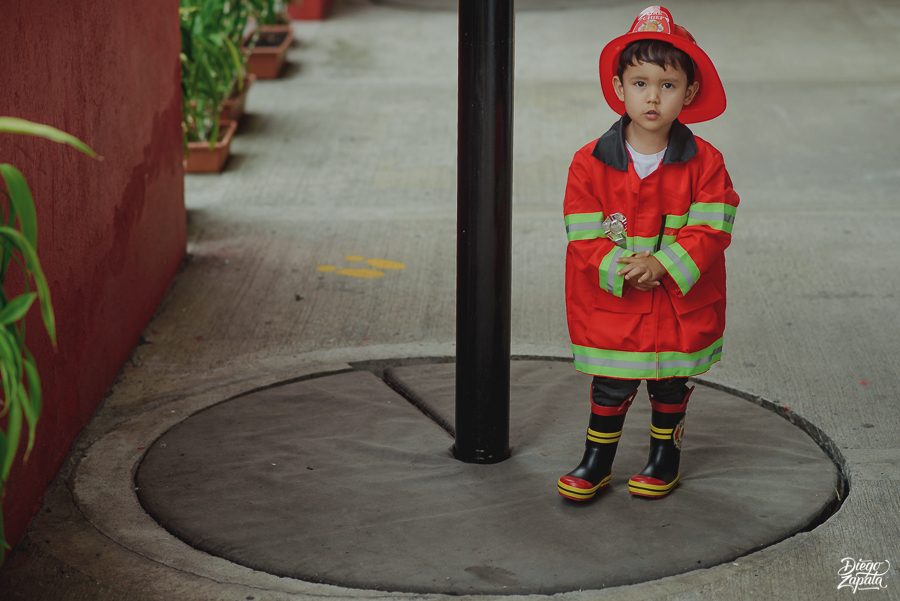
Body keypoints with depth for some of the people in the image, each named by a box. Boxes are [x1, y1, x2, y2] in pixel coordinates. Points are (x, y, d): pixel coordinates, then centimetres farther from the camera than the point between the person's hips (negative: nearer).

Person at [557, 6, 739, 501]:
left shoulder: (705, 163, -9)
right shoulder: (590, 163, -9)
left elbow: (710, 231, -13)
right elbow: (583, 234, -8)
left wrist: (661, 264, -24)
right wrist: (618, 269, -23)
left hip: (682, 306, 1)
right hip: (611, 307, 0)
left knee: (671, 385, 17)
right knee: (610, 388, 8)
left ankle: (665, 455, 37)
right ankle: (596, 461, 25)